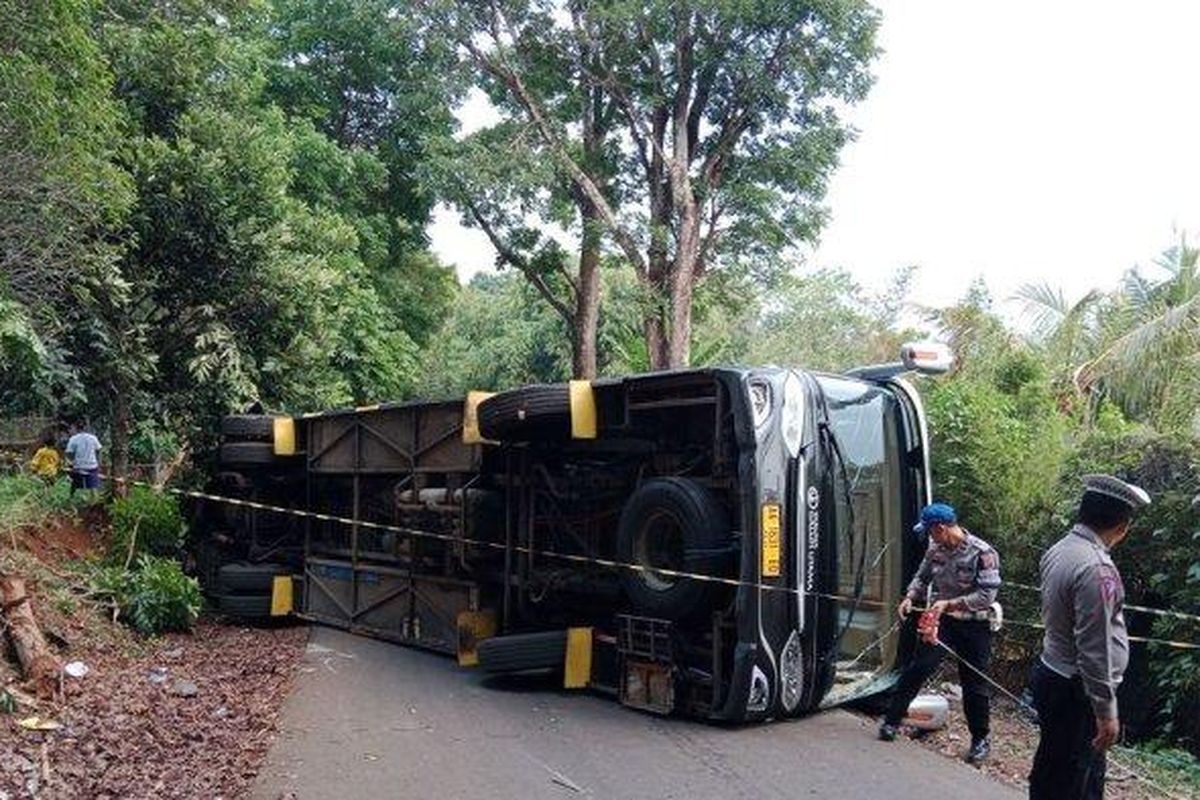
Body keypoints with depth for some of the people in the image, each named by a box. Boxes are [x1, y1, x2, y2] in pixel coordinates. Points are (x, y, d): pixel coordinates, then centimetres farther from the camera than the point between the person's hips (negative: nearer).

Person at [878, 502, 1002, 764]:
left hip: (974, 625, -4)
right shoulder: (935, 549, -2)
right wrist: (910, 597, -8)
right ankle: (892, 720, 10)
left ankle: (981, 739, 25)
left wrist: (949, 603, -27)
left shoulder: (983, 553, -19)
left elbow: (987, 595, -22)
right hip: (940, 619, 4)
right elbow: (922, 577, 11)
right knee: (917, 668, 0)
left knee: (974, 684, 6)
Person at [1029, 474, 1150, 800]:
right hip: (1076, 691, -9)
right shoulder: (1097, 569, -26)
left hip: (1051, 675, 9)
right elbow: (1094, 651, -25)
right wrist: (1106, 711, -16)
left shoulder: (1058, 550, 3)